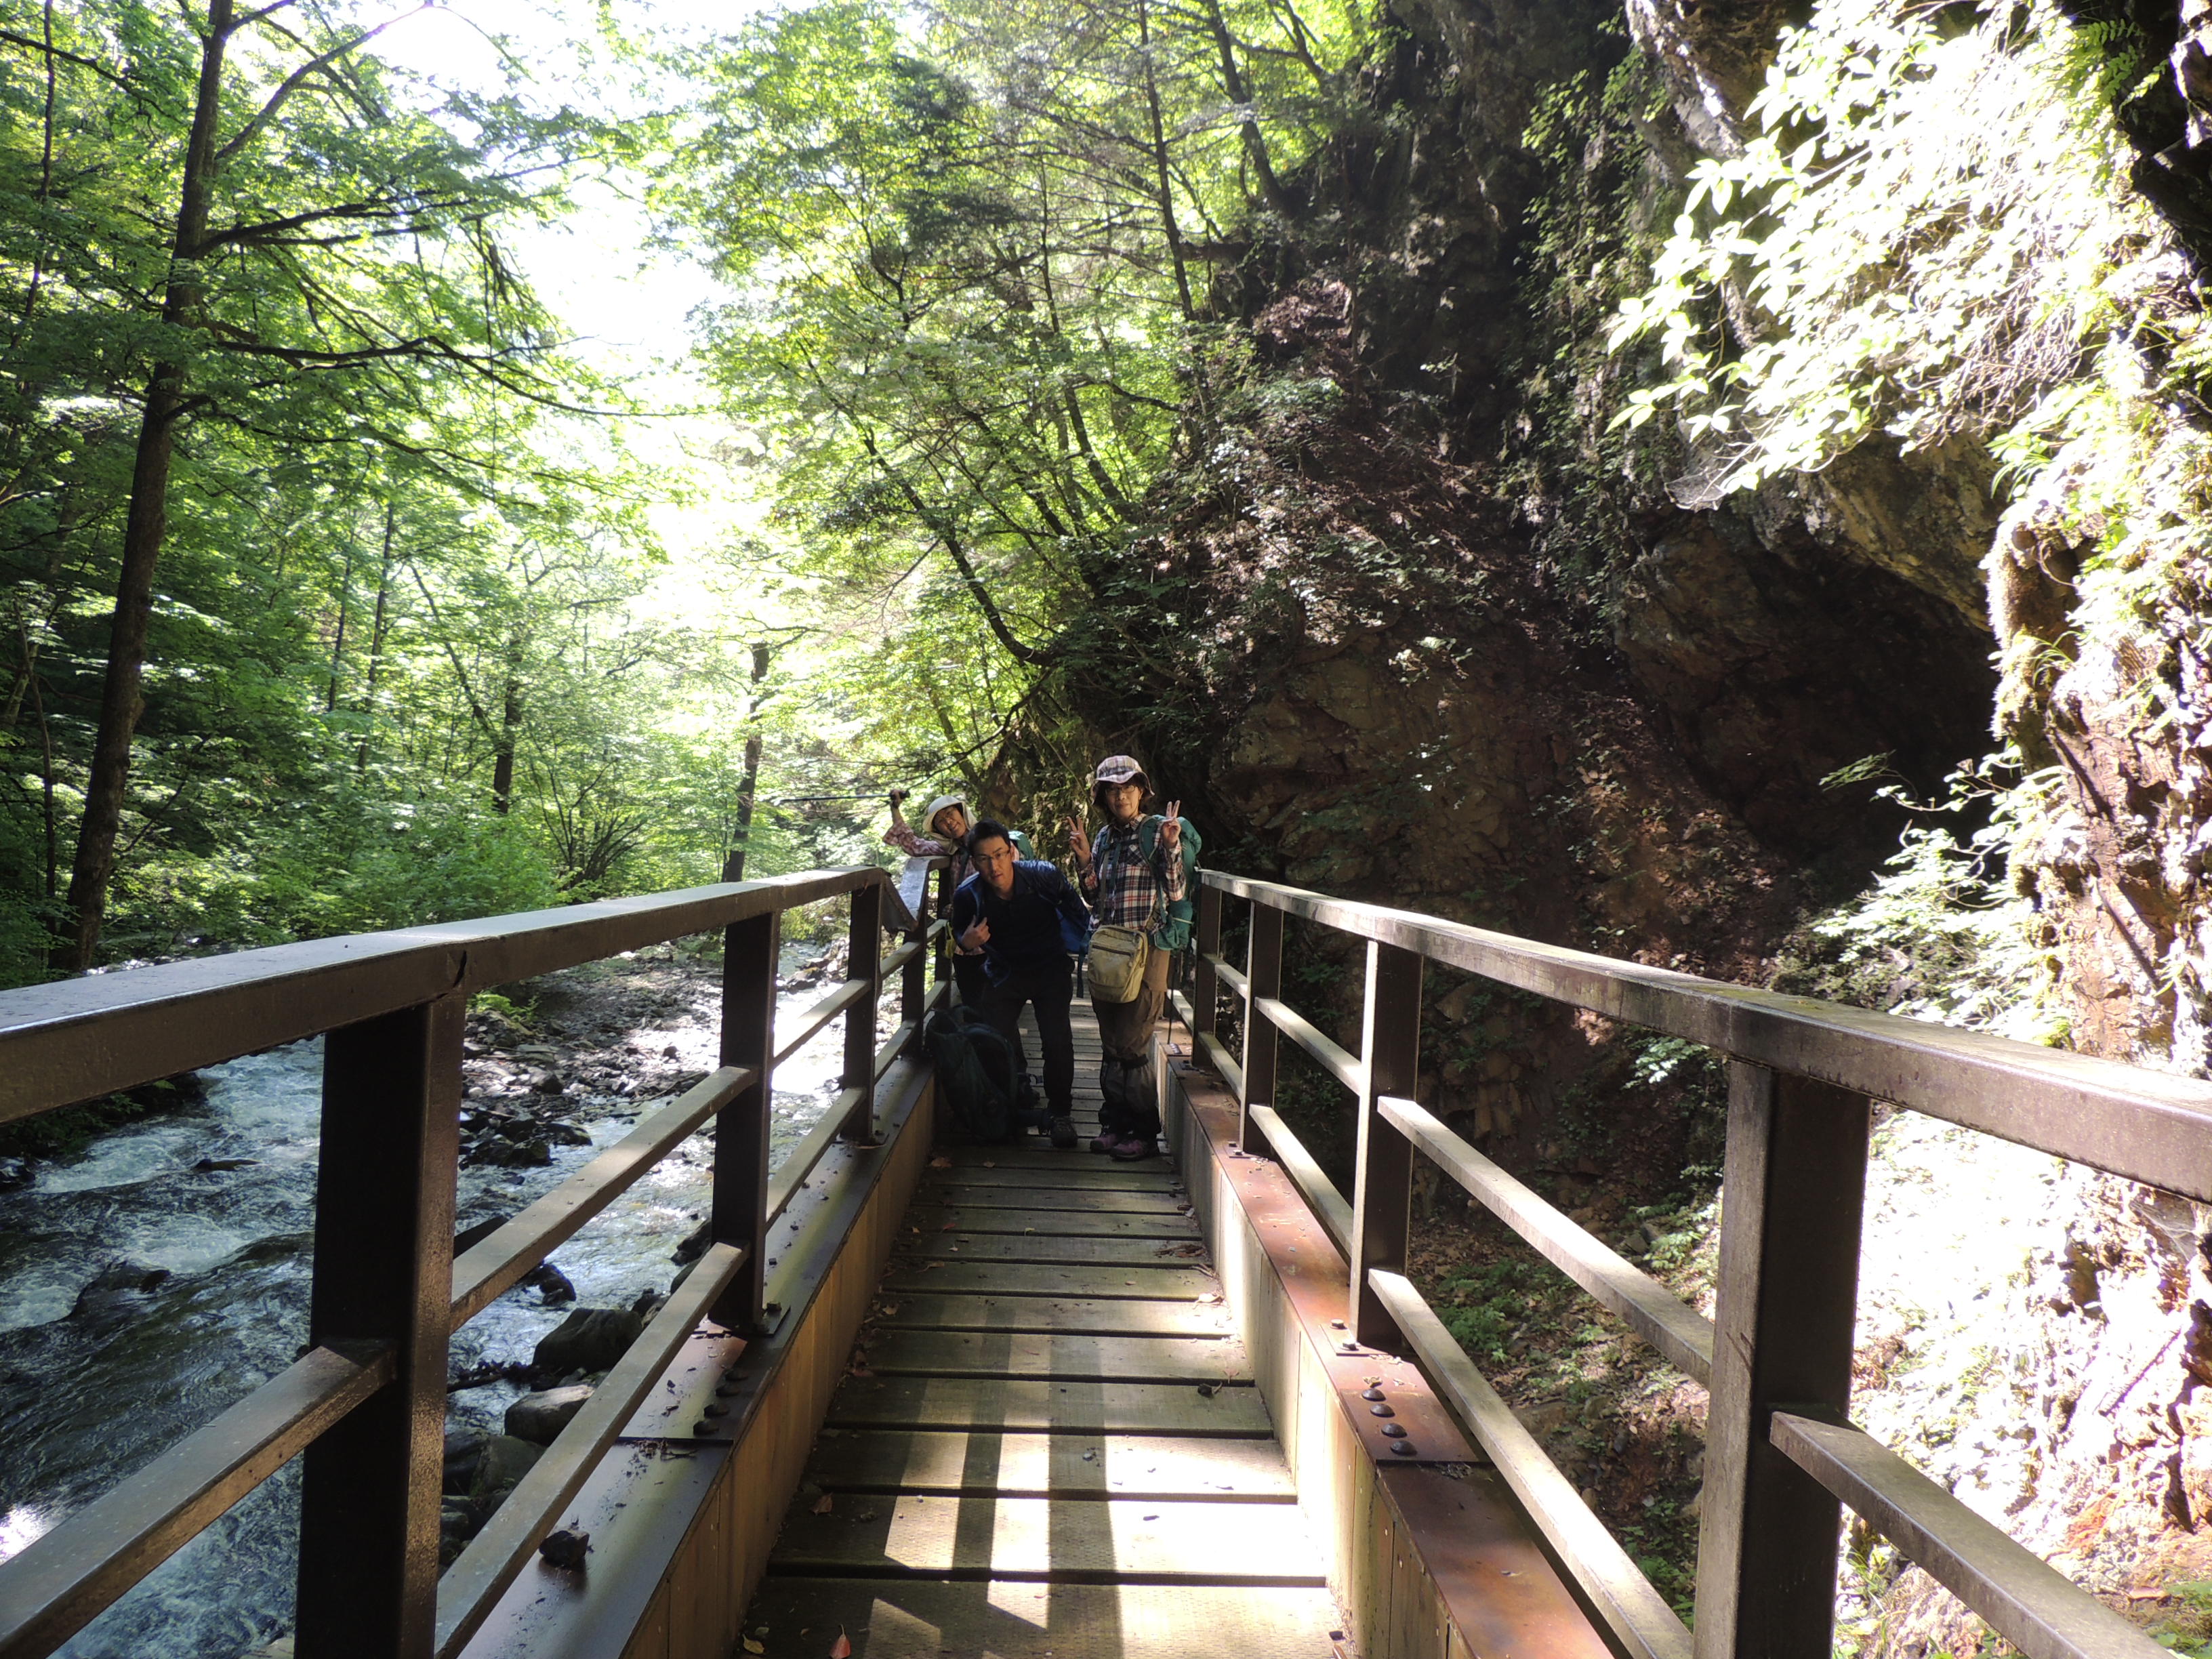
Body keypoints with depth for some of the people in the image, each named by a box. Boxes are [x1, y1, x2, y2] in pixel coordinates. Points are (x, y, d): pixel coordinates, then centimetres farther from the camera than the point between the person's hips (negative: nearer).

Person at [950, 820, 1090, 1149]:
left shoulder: (1045, 876, -23)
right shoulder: (968, 895, -19)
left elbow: (1075, 909, -3)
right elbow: (960, 932, 2)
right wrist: (966, 942, -21)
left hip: (1050, 969, -1)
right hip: (1004, 973, 1)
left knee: (1057, 1041, -14)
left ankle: (1059, 1112, 5)